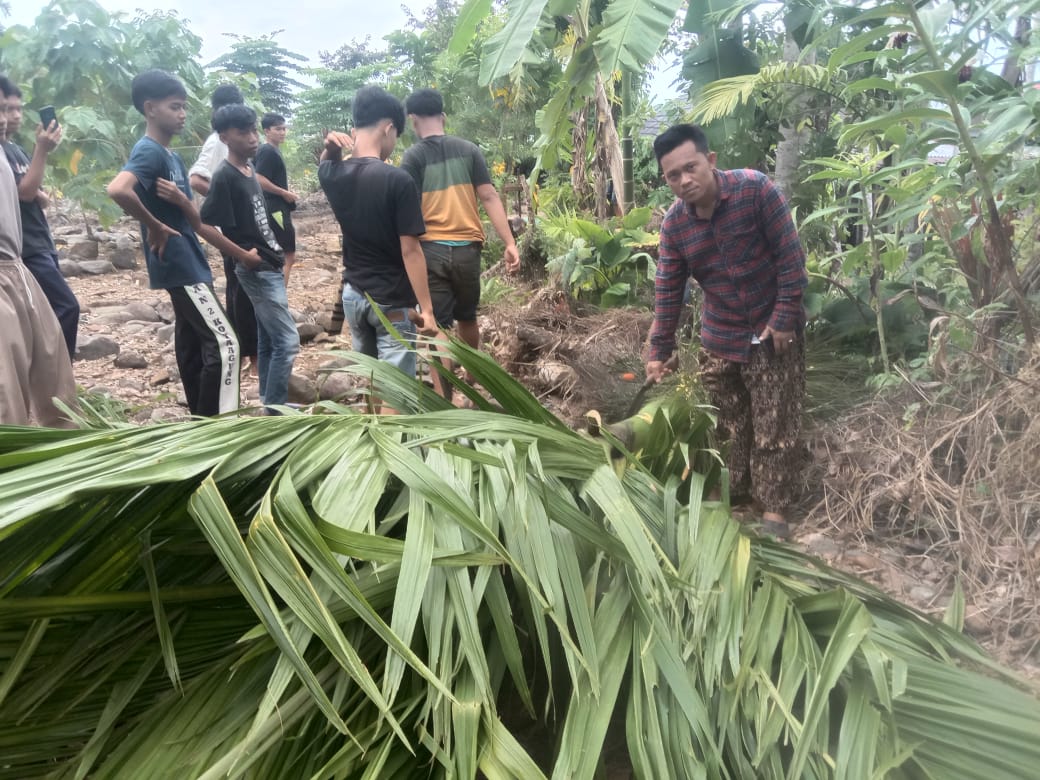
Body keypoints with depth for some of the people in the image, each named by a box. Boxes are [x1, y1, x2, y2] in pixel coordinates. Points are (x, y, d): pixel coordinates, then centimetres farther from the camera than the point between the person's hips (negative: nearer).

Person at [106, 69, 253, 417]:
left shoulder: (173, 156, 15)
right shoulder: (149, 152, -14)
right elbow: (117, 189, -34)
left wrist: (241, 253, 18)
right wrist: (155, 227, -21)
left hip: (188, 266, 9)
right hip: (180, 267, -9)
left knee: (193, 348, 13)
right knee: (224, 345, -10)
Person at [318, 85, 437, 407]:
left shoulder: (333, 175, -1)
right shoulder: (397, 180, -19)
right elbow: (410, 250, -19)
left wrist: (330, 147, 2)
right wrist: (426, 308, -14)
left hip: (352, 295, 7)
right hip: (392, 301, -6)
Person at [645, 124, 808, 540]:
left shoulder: (756, 189, -19)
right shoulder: (674, 224, -7)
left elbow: (791, 256, -16)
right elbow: (668, 291, 0)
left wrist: (784, 318, -17)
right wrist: (659, 350, 0)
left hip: (775, 329, -4)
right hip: (720, 337, 4)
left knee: (774, 426, 1)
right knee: (728, 424, 15)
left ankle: (774, 509, 13)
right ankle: (732, 494, 32)